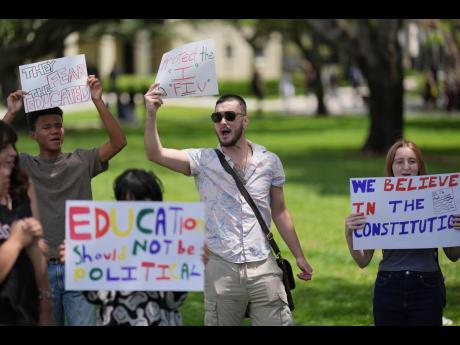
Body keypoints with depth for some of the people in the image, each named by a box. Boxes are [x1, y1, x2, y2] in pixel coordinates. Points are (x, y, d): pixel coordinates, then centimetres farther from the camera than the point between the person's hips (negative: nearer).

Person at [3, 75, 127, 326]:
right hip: (42, 268, 1)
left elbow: (118, 142, -6)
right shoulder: (24, 166, 4)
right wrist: (11, 114, -14)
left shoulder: (81, 161, 5)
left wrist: (98, 102, -12)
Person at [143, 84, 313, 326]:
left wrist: (299, 256, 14)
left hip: (263, 267, 1)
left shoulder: (269, 161, 7)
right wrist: (151, 115, -24)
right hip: (221, 268, -1)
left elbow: (279, 212, 15)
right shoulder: (204, 161, 2)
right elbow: (155, 154, -10)